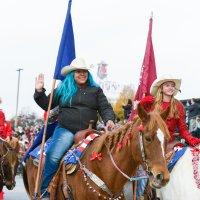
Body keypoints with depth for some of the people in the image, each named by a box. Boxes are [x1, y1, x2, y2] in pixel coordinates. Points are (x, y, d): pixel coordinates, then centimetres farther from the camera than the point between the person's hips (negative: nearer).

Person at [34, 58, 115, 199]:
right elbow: (47, 105, 18)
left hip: (88, 132, 2)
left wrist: (109, 120, -13)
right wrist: (39, 91, 4)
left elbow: (105, 108, 8)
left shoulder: (96, 90, 15)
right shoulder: (63, 89, 14)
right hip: (66, 130, -1)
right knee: (53, 156, -25)